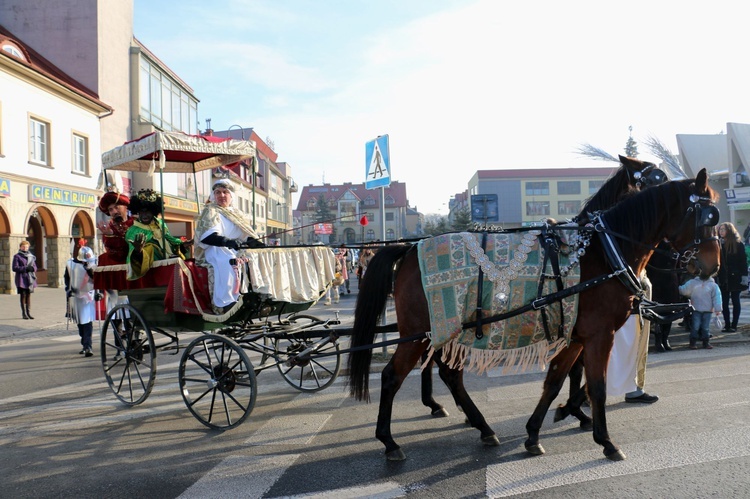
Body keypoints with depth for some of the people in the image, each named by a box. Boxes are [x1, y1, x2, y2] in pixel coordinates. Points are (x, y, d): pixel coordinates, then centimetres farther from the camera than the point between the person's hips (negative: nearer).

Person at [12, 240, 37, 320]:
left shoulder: (31, 256, 14)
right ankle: (24, 313, 5)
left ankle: (28, 312, 12)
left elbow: (35, 266, 16)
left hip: (30, 278, 4)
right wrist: (25, 268, -19)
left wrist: (32, 268, -8)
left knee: (28, 295, 7)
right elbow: (15, 268, -8)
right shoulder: (17, 256, -1)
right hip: (21, 279, -4)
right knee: (23, 295, -1)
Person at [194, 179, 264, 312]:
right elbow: (208, 236, -16)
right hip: (215, 250, -6)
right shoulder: (210, 212, 2)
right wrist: (227, 241, -34)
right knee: (228, 260, -37)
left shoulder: (236, 213, 22)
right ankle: (225, 304, -41)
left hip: (236, 249, 6)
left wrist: (255, 242, -9)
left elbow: (246, 234, 14)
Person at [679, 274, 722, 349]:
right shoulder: (693, 283, 2)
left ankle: (706, 342, 17)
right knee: (695, 326, -1)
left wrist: (717, 309, -3)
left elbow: (717, 297, 0)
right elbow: (684, 290, 10)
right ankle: (692, 343, 6)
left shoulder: (713, 285, 2)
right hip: (696, 309, 0)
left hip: (707, 310, 0)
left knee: (705, 327, 6)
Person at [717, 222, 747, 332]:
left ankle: (734, 325, 10)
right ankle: (727, 324, 11)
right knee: (724, 302, 4)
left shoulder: (738, 244, -3)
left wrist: (744, 276, -11)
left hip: (735, 278, -3)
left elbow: (743, 261, -4)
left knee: (735, 301, 5)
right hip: (723, 278, 3)